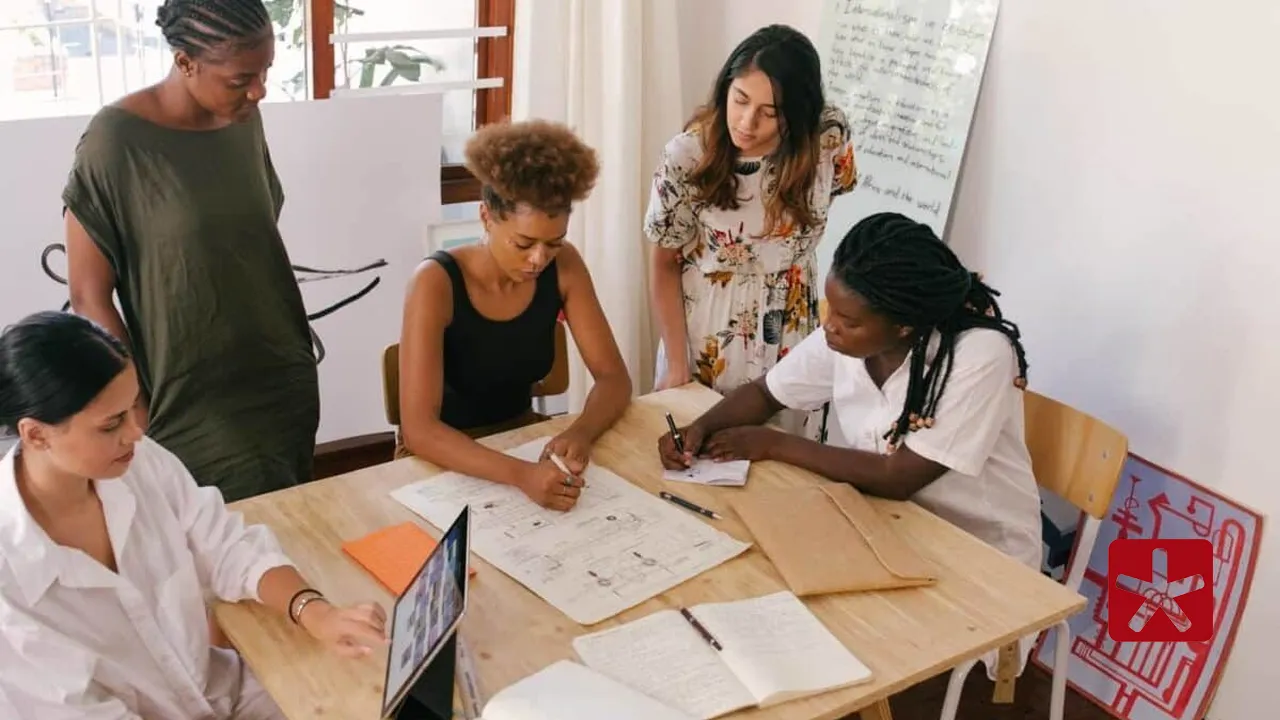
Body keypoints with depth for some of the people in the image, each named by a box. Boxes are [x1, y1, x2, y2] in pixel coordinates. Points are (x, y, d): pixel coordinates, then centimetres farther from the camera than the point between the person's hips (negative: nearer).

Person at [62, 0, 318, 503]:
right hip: (196, 410, -5)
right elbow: (89, 297, -12)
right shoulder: (116, 141, -16)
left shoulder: (244, 120, 0)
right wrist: (141, 419, -12)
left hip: (286, 386, 5)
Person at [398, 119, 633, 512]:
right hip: (448, 460, -4)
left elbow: (613, 378, -7)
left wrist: (580, 432, -28)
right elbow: (418, 430, -30)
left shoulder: (564, 267, -10)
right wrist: (521, 475, -44)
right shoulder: (436, 282, -24)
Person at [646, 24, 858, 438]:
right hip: (702, 330, -1)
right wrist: (676, 364, -10)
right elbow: (665, 265, -10)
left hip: (788, 333, 2)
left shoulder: (829, 138, -18)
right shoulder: (687, 155, -21)